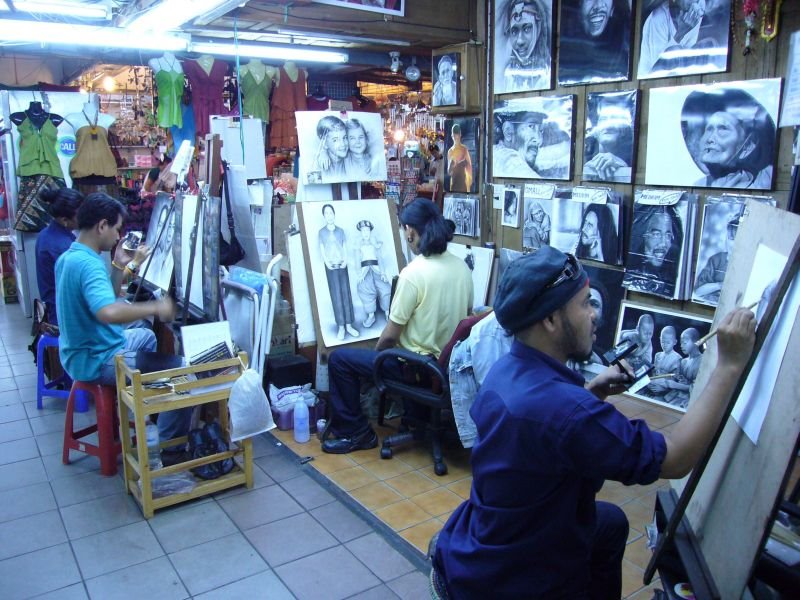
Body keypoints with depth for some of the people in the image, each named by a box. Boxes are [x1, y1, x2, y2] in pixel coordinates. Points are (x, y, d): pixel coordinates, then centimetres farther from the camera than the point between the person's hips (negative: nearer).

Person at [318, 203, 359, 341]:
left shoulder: (340, 230, 11)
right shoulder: (321, 232, 7)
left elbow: (345, 248, 9)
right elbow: (322, 250, 3)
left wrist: (345, 262, -6)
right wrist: (327, 263, -10)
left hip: (342, 266, 2)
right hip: (331, 267, -2)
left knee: (346, 294, -1)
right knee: (336, 296, -4)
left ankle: (349, 325, 0)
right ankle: (341, 327, -5)